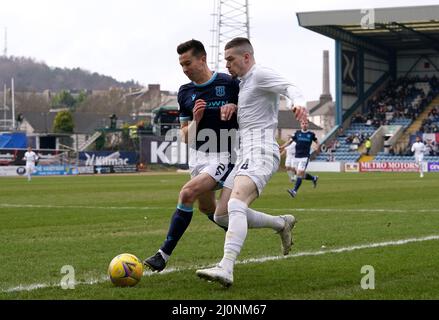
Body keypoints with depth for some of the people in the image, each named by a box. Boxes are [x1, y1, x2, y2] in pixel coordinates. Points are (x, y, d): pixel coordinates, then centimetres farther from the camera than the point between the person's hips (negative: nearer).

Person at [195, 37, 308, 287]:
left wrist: (298, 102, -41)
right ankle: (283, 223, 23)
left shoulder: (260, 74, -3)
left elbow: (288, 87, -20)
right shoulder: (244, 82, 26)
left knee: (236, 203, -30)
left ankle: (226, 268, -46)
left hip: (260, 152, -10)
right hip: (245, 154, 10)